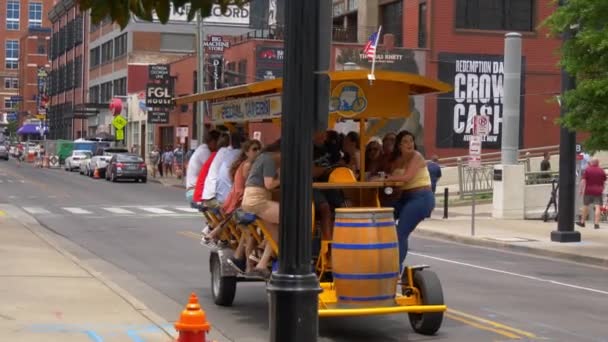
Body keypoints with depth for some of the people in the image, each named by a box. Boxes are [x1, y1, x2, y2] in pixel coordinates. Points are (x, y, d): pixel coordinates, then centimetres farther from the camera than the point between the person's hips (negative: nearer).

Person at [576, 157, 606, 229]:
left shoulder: (587, 169, -3)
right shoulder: (601, 170, 6)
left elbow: (583, 180, -7)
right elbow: (604, 182, 13)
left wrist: (581, 189, -3)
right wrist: (602, 190, 23)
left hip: (588, 191, -1)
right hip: (598, 191, 1)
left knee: (585, 206, 12)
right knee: (597, 207, -5)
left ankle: (582, 222, 23)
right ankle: (596, 223, -13)